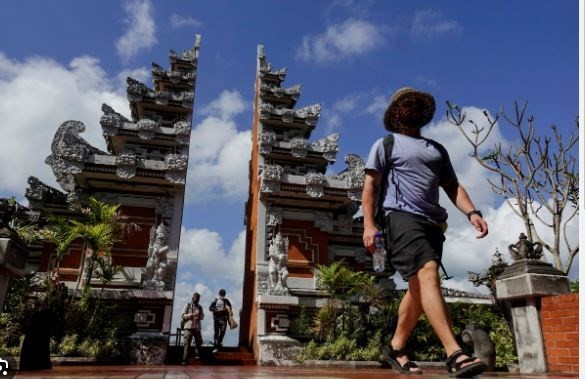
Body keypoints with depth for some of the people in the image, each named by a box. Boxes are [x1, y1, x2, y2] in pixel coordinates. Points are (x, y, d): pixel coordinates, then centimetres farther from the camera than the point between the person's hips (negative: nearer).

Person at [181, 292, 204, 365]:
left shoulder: (200, 307, 16)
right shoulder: (187, 305, 6)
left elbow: (202, 316, 14)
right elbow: (183, 315, -2)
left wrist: (199, 317, -10)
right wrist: (192, 315, -15)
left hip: (197, 327, 4)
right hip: (188, 327, -4)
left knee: (199, 342, -3)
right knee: (187, 343, -6)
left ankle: (197, 355, 8)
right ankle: (185, 360, -4)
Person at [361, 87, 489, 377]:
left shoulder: (437, 149, 26)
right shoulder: (386, 145, 11)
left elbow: (452, 186, 19)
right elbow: (370, 186, 2)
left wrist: (472, 212, 1)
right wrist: (369, 224, -11)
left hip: (433, 222, 7)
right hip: (403, 217, -6)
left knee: (419, 287, 7)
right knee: (428, 274, -24)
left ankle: (396, 348, 20)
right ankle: (455, 355, -29)